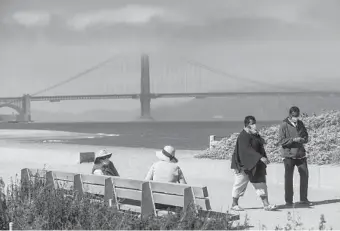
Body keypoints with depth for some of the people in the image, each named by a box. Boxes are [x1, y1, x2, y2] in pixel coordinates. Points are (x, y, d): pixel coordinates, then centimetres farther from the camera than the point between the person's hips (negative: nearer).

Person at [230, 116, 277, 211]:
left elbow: (259, 147, 22)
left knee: (260, 183, 3)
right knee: (240, 184, 3)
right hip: (244, 165, -8)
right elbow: (247, 149, -31)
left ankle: (266, 205, 2)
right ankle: (234, 204, 17)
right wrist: (260, 158, -36)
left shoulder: (255, 134, 9)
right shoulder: (243, 136, -19)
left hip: (255, 164, 8)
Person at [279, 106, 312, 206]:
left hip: (300, 154, 5)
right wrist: (293, 140, -23)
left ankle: (303, 198, 18)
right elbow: (281, 141, -13)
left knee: (305, 175, 6)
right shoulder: (284, 125, -9)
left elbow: (306, 136, 15)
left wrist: (303, 139, -8)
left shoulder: (300, 123, 6)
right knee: (288, 177, 0)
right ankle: (288, 201, 8)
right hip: (288, 154, -5)